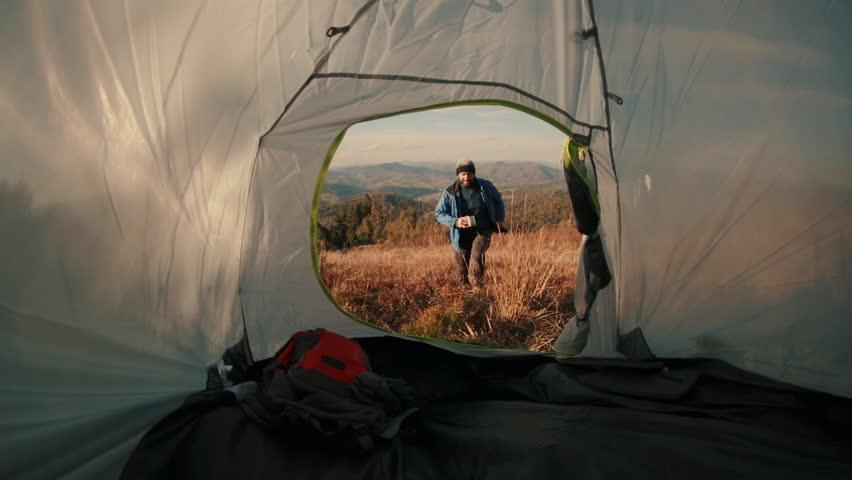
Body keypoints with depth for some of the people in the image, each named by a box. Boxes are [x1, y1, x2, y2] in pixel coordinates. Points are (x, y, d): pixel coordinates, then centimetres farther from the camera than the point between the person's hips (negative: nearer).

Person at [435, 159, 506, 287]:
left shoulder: (485, 186, -5)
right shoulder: (450, 192, -10)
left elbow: (498, 200, 14)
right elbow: (439, 213, -4)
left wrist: (500, 219, 3)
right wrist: (455, 222, -21)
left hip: (483, 230, -1)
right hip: (462, 234, 1)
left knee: (477, 252, -31)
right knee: (462, 268, 5)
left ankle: (478, 285, -22)